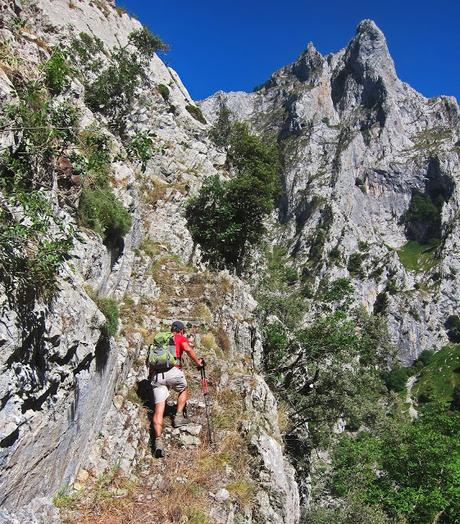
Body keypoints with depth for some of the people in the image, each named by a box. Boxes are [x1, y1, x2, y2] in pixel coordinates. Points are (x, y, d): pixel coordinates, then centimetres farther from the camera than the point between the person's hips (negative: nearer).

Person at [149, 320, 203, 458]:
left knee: (159, 409, -2)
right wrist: (197, 362, 4)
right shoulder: (181, 338, 14)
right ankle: (178, 417, 15)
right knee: (184, 390, 29)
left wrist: (151, 374, 38)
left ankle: (158, 440, -16)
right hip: (173, 371, -3)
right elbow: (188, 349, -6)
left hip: (157, 375, 4)